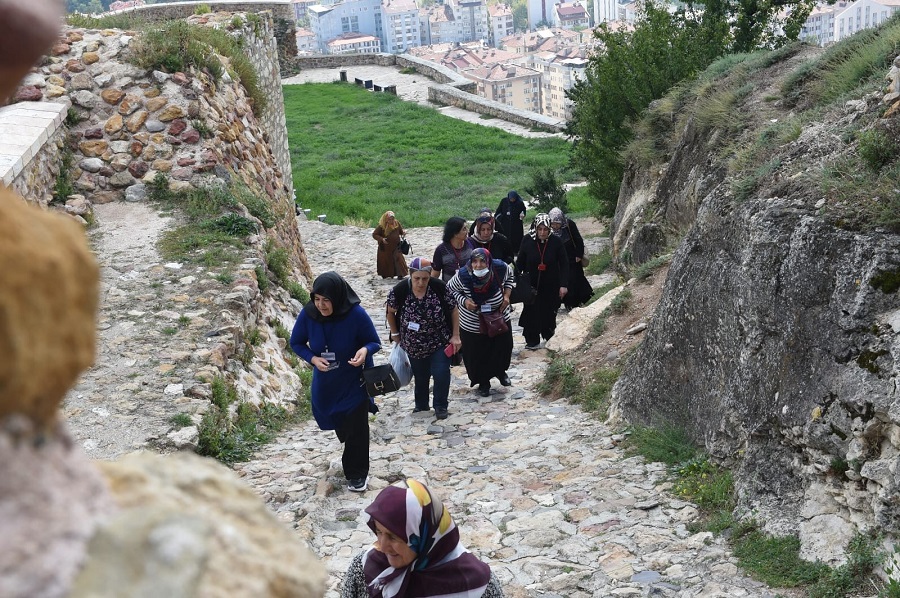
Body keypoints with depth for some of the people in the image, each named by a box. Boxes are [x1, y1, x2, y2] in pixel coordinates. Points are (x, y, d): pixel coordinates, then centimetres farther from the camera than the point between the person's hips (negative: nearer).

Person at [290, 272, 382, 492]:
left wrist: (365, 350, -37)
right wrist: (313, 359, -22)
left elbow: (374, 342, -13)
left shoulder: (356, 314, -27)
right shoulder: (308, 314, -20)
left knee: (356, 427, -1)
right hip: (325, 383, 4)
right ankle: (351, 457, 54)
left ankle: (357, 473, 19)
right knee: (339, 424, 23)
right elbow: (296, 343, -4)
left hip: (354, 381, -4)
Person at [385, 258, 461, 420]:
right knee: (420, 376, 15)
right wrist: (395, 334, 6)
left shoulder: (440, 287, -20)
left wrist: (455, 336, -7)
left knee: (441, 374, -5)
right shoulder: (400, 291, -20)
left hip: (440, 342, -1)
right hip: (414, 344, 1)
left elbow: (453, 310, -7)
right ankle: (421, 405, 39)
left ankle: (441, 406, 18)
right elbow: (390, 312, 0)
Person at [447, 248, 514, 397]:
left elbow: (510, 277, 3)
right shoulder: (463, 276, -28)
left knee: (503, 348, 20)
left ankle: (500, 372, 54)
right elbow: (449, 289, -9)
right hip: (472, 325, -2)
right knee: (476, 354, 10)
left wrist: (506, 295, -12)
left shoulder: (500, 268, -22)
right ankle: (483, 382, 39)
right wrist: (463, 301, -26)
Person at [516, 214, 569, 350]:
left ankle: (548, 336, 33)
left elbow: (564, 264, -6)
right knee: (532, 313, 2)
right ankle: (532, 341, 15)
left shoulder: (556, 242, -12)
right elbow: (520, 262, -2)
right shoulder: (528, 241, -10)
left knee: (549, 313, 9)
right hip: (532, 285, 0)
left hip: (551, 286, 0)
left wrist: (564, 285, -10)